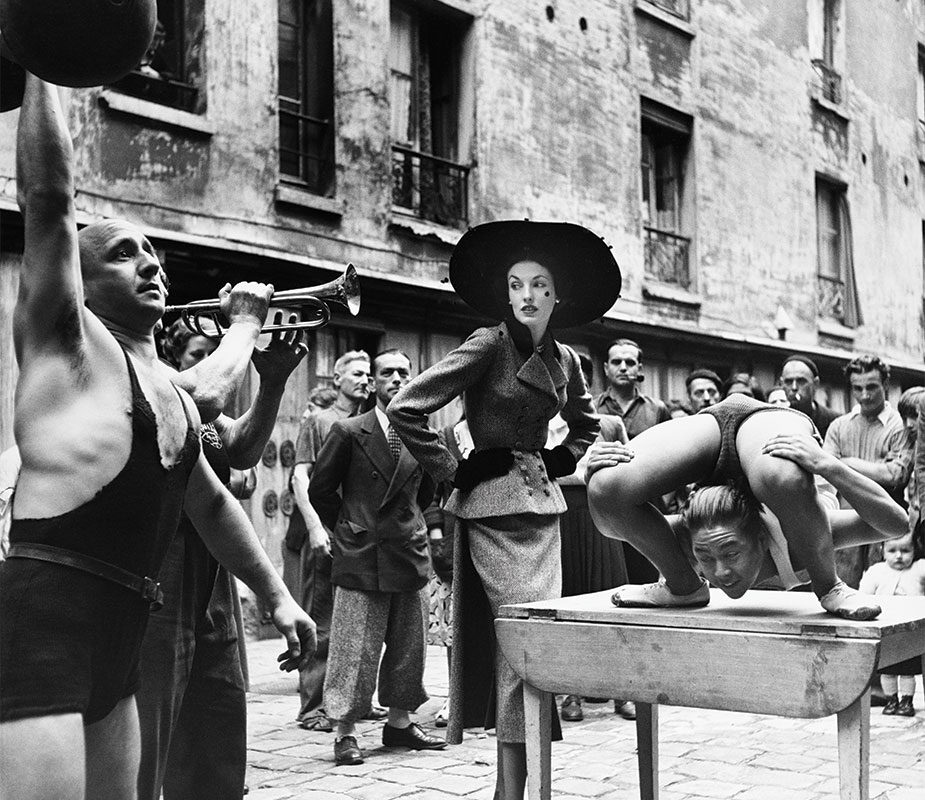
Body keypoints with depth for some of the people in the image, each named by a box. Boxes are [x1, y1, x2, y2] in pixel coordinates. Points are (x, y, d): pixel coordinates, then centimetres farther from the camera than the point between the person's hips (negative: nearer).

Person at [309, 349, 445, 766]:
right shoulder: (348, 432, -4)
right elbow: (321, 489, 1)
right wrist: (348, 529, 5)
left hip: (410, 555, 4)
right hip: (359, 557, -4)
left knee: (409, 645, 11)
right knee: (355, 649, -2)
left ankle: (399, 723, 25)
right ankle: (345, 732, 7)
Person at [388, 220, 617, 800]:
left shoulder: (565, 361, 10)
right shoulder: (490, 345, -9)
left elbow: (586, 423, 31)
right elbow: (406, 409, -14)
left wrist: (560, 462, 14)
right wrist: (451, 470, -9)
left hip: (543, 504, 7)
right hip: (496, 505, -7)